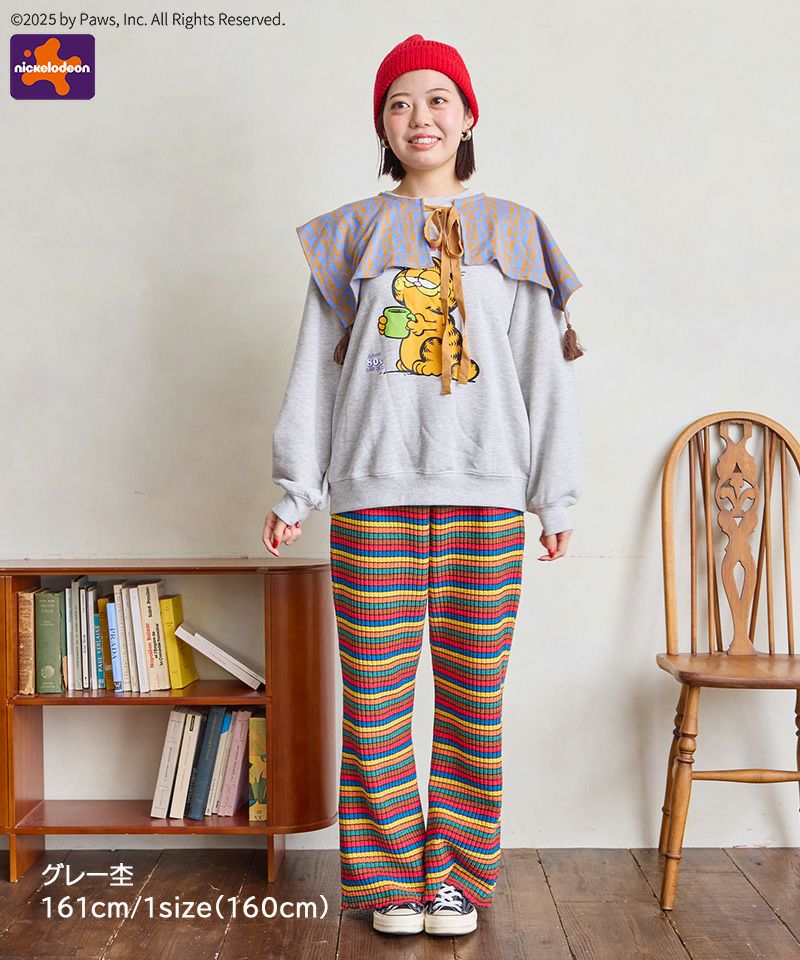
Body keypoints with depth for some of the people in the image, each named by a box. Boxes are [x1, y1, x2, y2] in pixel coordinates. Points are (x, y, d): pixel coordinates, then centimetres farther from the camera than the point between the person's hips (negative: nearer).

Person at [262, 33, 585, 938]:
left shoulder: (513, 232, 12)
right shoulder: (352, 235, 12)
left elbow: (545, 369, 10)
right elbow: (315, 369, 10)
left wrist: (556, 494, 6)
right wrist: (295, 490, 4)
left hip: (486, 498, 1)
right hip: (374, 493, 0)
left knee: (474, 698, 4)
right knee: (375, 696, 1)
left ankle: (457, 874, 21)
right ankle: (390, 876, 19)